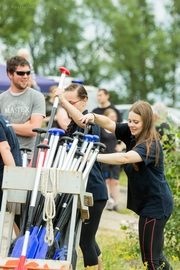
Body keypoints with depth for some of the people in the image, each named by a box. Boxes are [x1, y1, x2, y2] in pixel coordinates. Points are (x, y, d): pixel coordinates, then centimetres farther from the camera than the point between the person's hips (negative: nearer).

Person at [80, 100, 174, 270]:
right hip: (146, 203, 9)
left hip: (155, 205, -9)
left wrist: (94, 157, -41)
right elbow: (109, 124, -5)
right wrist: (94, 116, -26)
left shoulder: (151, 145, -21)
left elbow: (125, 158, -37)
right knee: (155, 255, 20)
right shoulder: (131, 134, 4)